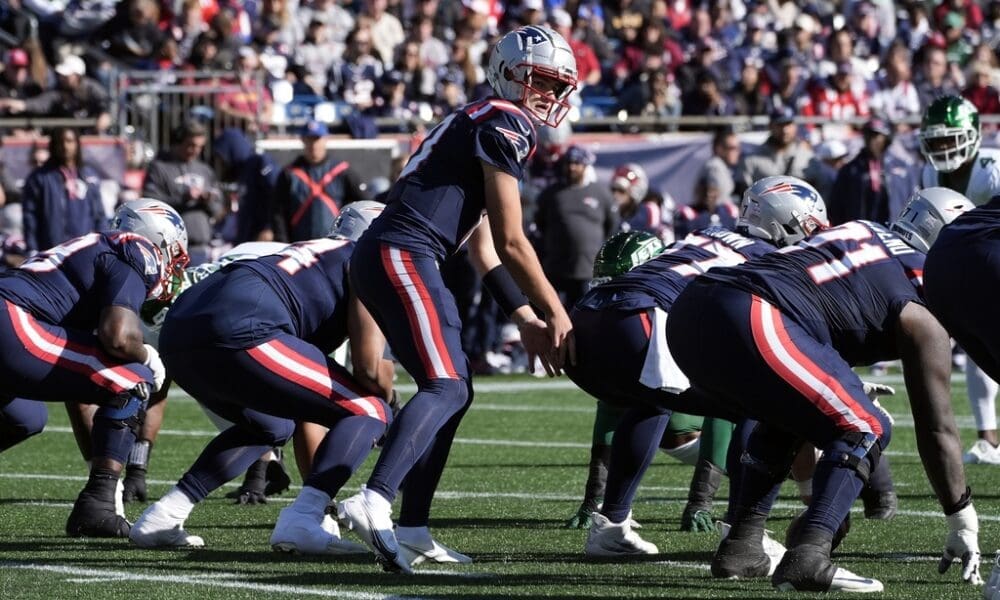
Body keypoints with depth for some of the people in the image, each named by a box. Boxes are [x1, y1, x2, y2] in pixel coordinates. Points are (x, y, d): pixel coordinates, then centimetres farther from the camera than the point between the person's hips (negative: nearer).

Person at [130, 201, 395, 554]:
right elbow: (368, 367, 4)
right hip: (237, 333, -9)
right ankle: (301, 521, -17)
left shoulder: (315, 253, 37)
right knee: (369, 413, 3)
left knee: (269, 428, 34)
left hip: (179, 333, 9)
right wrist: (385, 395, 25)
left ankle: (160, 518, 23)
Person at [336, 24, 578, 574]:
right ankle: (373, 503, -36)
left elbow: (482, 249, 27)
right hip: (402, 254, -10)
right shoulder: (504, 126, -3)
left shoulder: (476, 126, 27)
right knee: (445, 386, -18)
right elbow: (510, 243, -4)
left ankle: (412, 530, 9)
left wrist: (527, 321, 23)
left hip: (379, 258, 10)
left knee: (451, 390, 13)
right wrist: (558, 315, 4)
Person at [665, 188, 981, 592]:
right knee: (865, 429, 6)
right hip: (748, 323, -8)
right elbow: (936, 429, 14)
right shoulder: (920, 311, 11)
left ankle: (741, 548, 24)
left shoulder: (863, 235, 31)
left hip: (687, 315, 8)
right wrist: (964, 524, 26)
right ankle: (807, 558, -11)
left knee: (786, 417, 31)